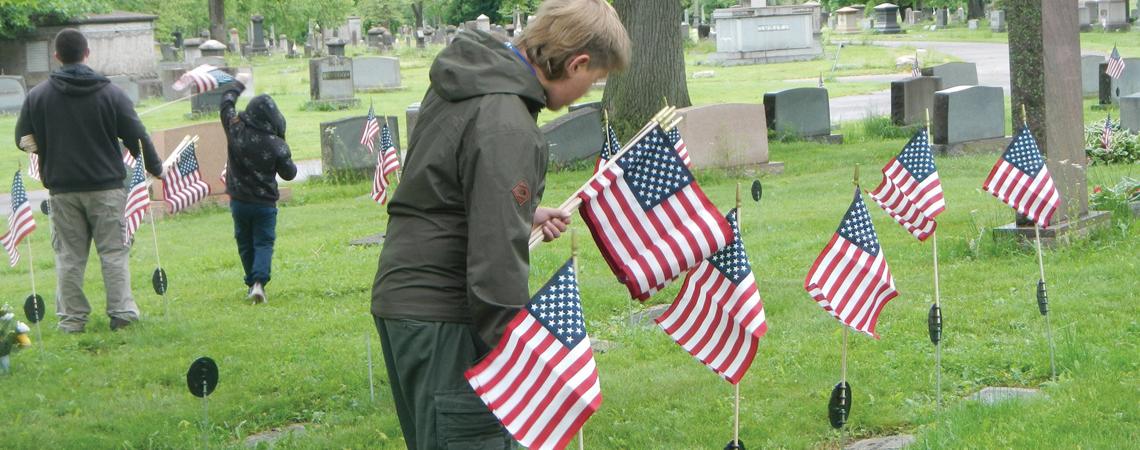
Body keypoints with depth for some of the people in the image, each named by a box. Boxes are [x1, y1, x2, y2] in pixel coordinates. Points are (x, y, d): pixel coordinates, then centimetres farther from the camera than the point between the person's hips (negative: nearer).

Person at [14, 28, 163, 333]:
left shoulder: (37, 96, 0)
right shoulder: (110, 93, -4)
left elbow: (23, 140, 5)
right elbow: (137, 136, -1)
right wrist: (156, 168, 13)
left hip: (62, 188, 1)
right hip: (106, 186, -1)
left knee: (69, 256, 7)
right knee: (114, 252, 5)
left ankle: (72, 318, 7)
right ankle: (122, 311, 2)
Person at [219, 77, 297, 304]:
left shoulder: (235, 129, -11)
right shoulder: (276, 145, -17)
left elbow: (227, 101, 8)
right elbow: (289, 174, -3)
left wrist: (237, 84, 25)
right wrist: (288, 161, 16)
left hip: (238, 201, 3)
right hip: (265, 203, -3)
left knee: (245, 243, 17)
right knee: (264, 243, 3)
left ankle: (252, 282, 21)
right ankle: (259, 281, -16)